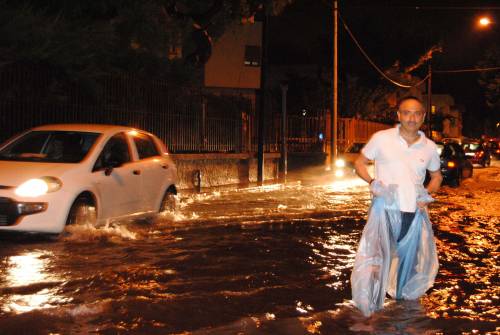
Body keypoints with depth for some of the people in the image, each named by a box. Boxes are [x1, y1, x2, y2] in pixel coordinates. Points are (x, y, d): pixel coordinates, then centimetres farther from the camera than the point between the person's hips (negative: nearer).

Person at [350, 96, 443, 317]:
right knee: (373, 259, -12)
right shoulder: (381, 139, -5)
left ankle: (405, 295, 44)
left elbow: (436, 176, 20)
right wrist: (372, 182, -13)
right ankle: (368, 308, 7)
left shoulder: (429, 147, 5)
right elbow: (359, 163, 5)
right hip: (385, 209, -4)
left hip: (415, 212, 4)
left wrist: (428, 193, 0)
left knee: (418, 260, 16)